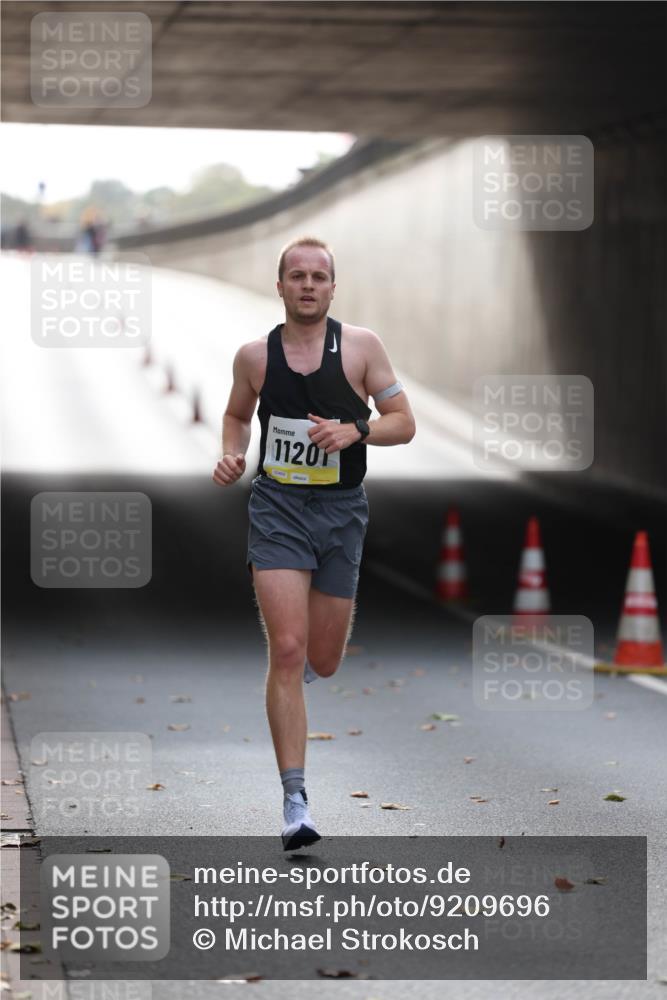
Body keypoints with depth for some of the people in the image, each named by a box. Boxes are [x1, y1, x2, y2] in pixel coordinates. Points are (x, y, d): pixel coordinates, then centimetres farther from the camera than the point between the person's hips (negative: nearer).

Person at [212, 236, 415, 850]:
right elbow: (237, 415, 20)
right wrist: (231, 455, -1)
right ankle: (295, 799, -12)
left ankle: (311, 652, 51)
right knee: (286, 652, -14)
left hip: (341, 509, 1)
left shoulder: (361, 346, -2)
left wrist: (354, 430, -19)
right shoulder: (255, 355, 1)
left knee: (323, 663, 10)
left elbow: (404, 423, -1)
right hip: (277, 506, -1)